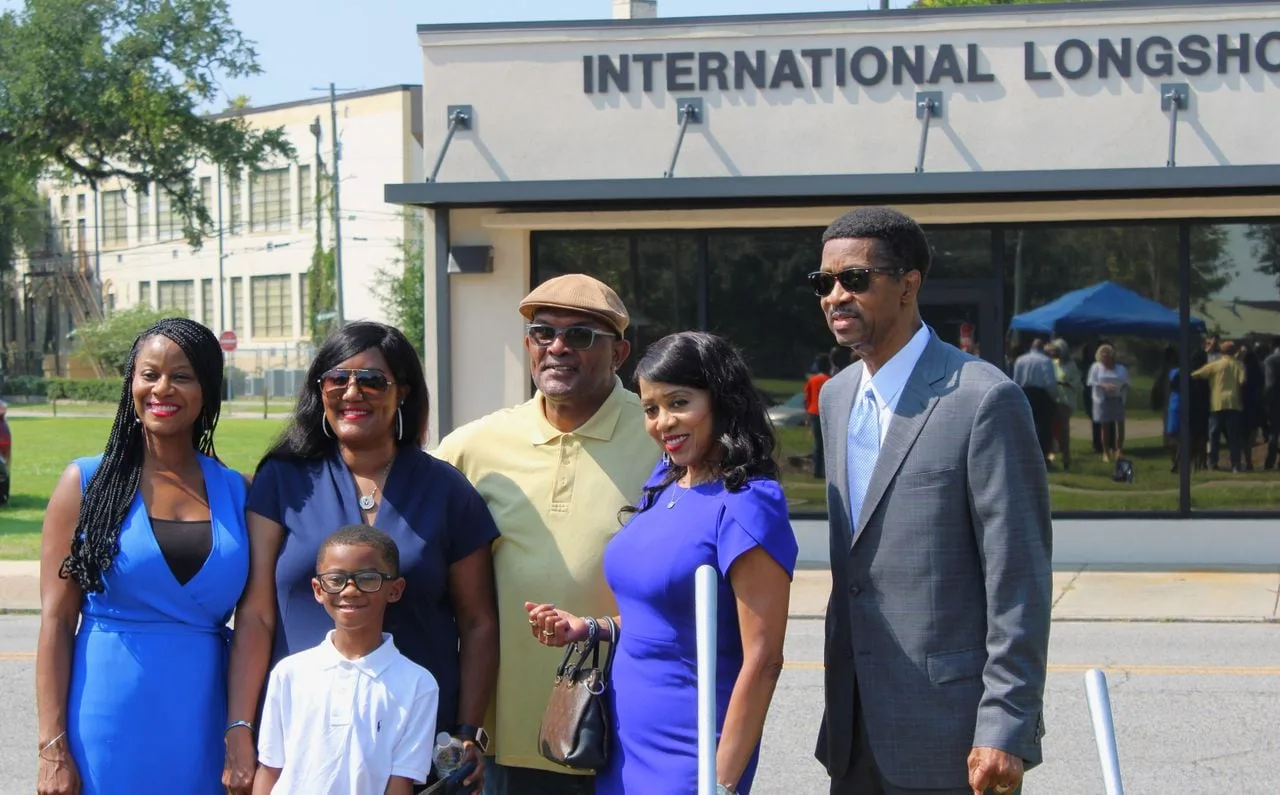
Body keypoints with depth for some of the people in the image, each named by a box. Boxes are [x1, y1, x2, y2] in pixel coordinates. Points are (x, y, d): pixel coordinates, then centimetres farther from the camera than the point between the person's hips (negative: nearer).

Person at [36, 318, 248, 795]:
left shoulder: (237, 491, 6)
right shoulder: (86, 483, 0)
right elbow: (56, 618, -3)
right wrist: (53, 748, -9)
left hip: (202, 729, 2)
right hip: (109, 728, -2)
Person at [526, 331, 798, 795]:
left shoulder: (746, 505, -15)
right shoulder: (664, 483, 7)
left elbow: (762, 660, -17)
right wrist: (586, 629, 3)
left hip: (685, 757, -7)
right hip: (625, 741, 7)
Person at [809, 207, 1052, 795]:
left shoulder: (984, 400, -12)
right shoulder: (836, 398, 12)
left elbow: (1019, 581, -14)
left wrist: (1005, 730, -17)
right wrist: (841, 697, 18)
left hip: (950, 732, -7)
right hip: (856, 729, 7)